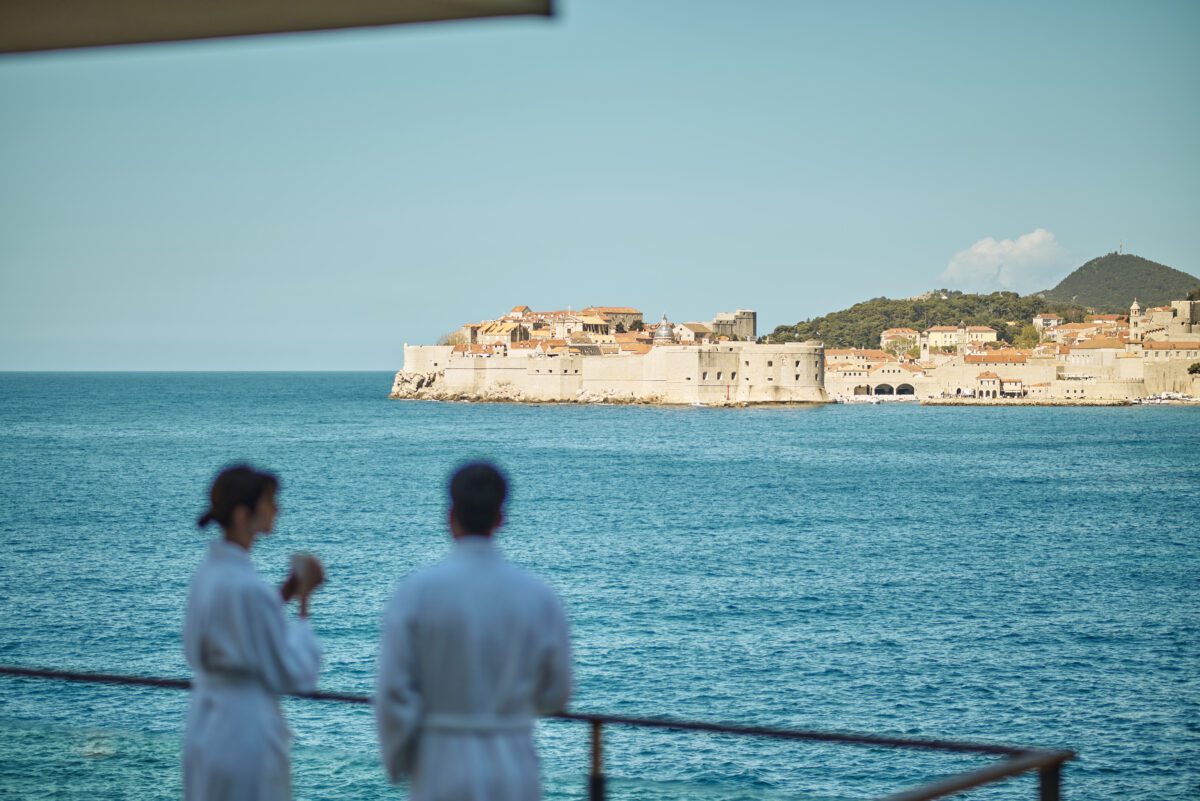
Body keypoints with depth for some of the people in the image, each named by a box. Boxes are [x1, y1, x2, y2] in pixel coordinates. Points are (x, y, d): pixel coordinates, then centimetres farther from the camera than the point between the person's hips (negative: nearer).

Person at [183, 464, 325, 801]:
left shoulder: (209, 571, 5)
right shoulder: (249, 587, -21)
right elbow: (290, 671, -15)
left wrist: (287, 593, 9)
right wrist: (303, 600, -9)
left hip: (206, 722, 9)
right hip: (247, 731, -9)